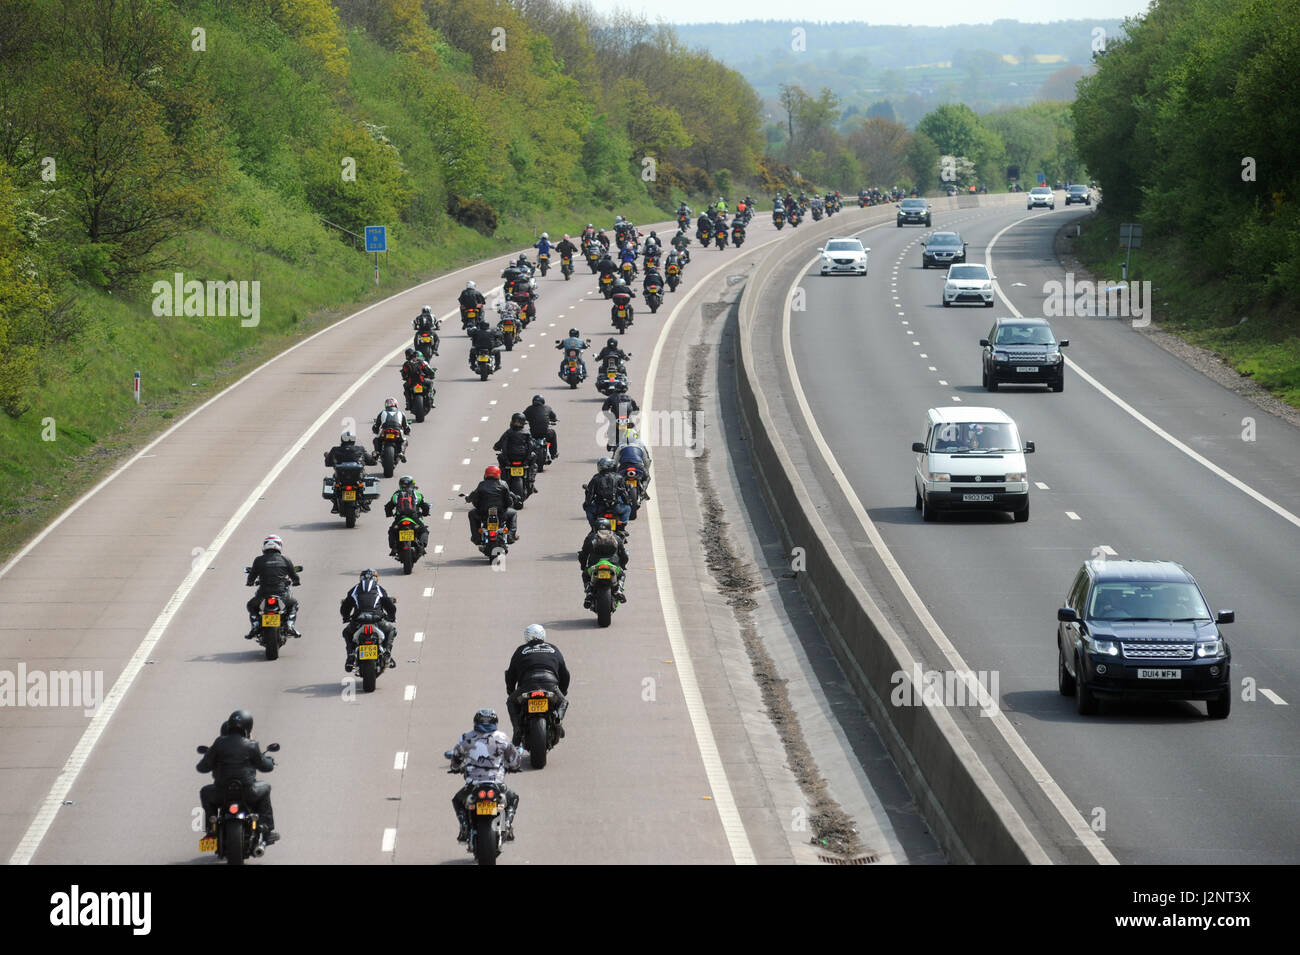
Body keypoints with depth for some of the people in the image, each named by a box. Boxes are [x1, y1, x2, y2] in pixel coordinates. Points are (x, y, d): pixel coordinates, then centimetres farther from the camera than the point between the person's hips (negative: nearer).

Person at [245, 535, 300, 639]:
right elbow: (295, 577, 12)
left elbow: (251, 577, 8)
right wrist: (297, 582, 36)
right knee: (293, 603, 32)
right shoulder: (285, 560, 3)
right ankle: (290, 625, 12)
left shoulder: (259, 560, 0)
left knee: (251, 605, 30)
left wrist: (250, 582, 32)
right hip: (282, 594, 0)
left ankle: (255, 626, 8)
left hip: (263, 594, 0)